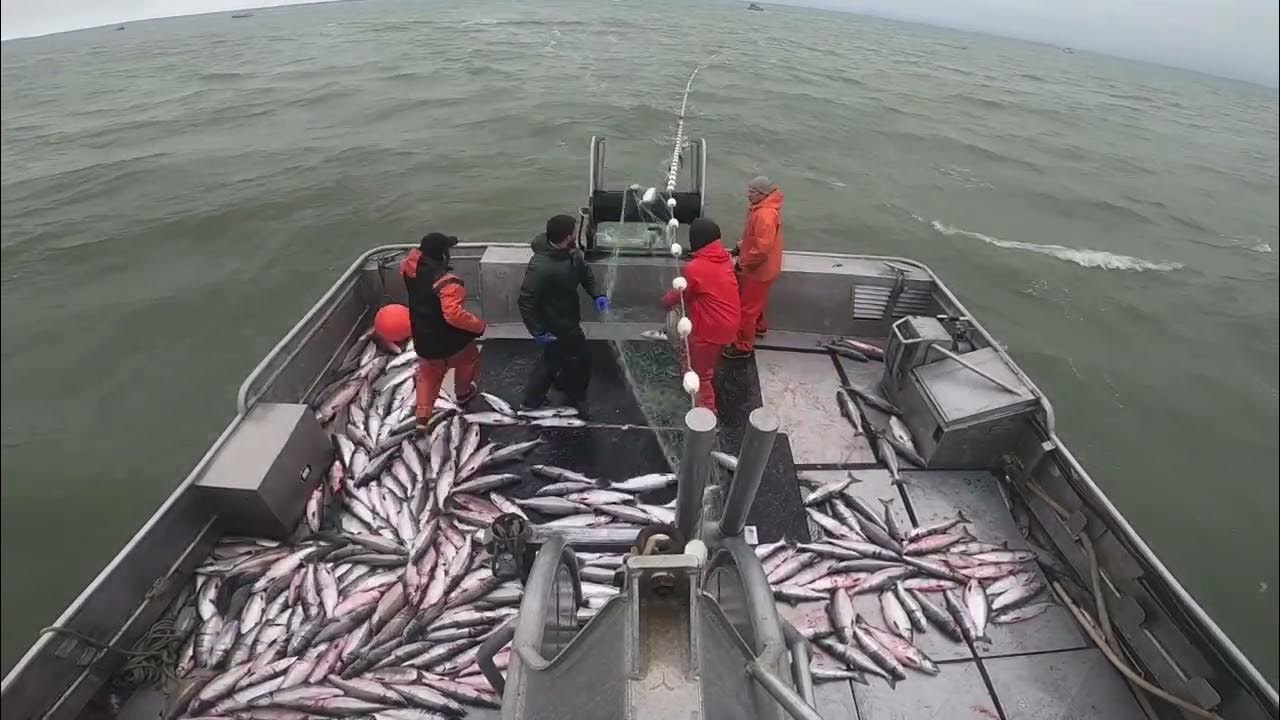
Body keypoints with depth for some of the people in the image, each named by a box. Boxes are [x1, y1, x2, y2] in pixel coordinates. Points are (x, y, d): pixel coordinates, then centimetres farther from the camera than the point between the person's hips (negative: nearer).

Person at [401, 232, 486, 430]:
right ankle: (463, 393, 48)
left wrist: (421, 251, 8)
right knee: (468, 360, 28)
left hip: (424, 339, 6)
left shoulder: (411, 268, -8)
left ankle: (422, 416, 20)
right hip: (451, 340, -6)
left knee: (428, 374, 25)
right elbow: (454, 315, -40)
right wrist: (479, 325, -28)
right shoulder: (446, 281, -33)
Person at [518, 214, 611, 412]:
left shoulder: (571, 253, -8)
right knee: (580, 358, 8)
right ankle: (575, 398, 36)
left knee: (553, 357, 25)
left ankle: (532, 401, 47)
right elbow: (525, 301, -28)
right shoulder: (540, 267, -35)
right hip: (556, 324, -9)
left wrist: (596, 295, -1)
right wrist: (538, 332, -28)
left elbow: (584, 271, 12)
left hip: (567, 318, 9)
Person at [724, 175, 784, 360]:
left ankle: (743, 346, 12)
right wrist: (740, 246, 9)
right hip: (757, 268, 10)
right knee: (754, 302, 29)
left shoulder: (766, 215, -31)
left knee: (747, 308, 1)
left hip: (758, 269, -10)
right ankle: (758, 326, 50)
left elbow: (762, 249, -33)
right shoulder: (762, 207, 1)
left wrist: (742, 263, -21)